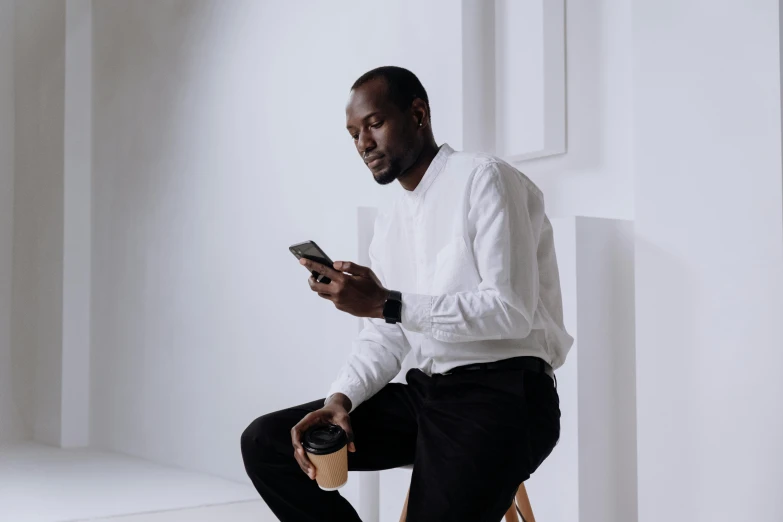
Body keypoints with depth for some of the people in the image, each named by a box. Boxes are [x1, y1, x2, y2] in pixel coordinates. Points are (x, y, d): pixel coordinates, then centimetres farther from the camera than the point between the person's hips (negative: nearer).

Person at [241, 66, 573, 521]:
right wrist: (341, 398, -8)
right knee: (265, 443, -3)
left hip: (503, 394, -7)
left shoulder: (483, 178, -8)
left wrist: (387, 304, -22)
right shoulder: (389, 221, 16)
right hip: (425, 393, 8)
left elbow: (511, 311, -18)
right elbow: (383, 339, 12)